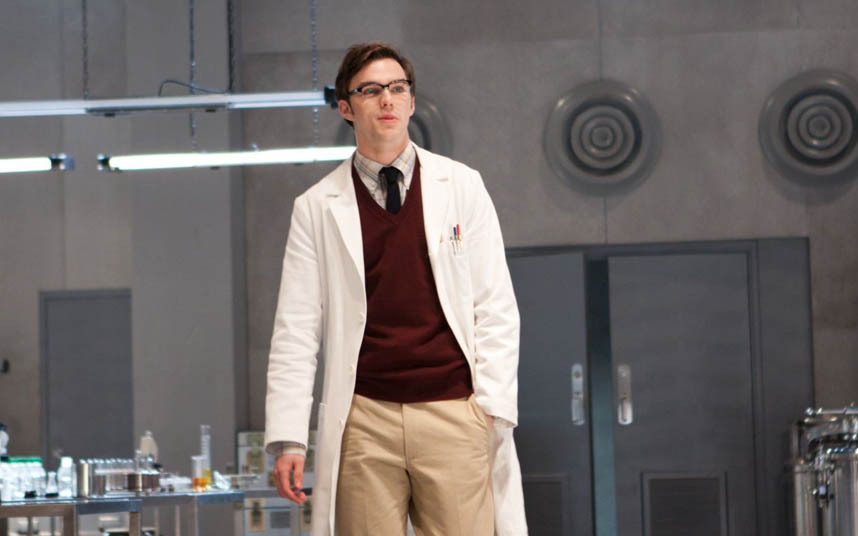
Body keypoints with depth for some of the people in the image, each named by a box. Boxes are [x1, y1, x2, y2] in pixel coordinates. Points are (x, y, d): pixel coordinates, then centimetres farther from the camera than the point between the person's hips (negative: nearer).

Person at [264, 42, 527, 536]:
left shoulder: (462, 186, 9)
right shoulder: (318, 207, 7)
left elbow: (496, 308, 7)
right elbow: (296, 331, 4)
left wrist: (494, 405, -3)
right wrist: (287, 438, -3)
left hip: (455, 414, 0)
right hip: (365, 421, 0)